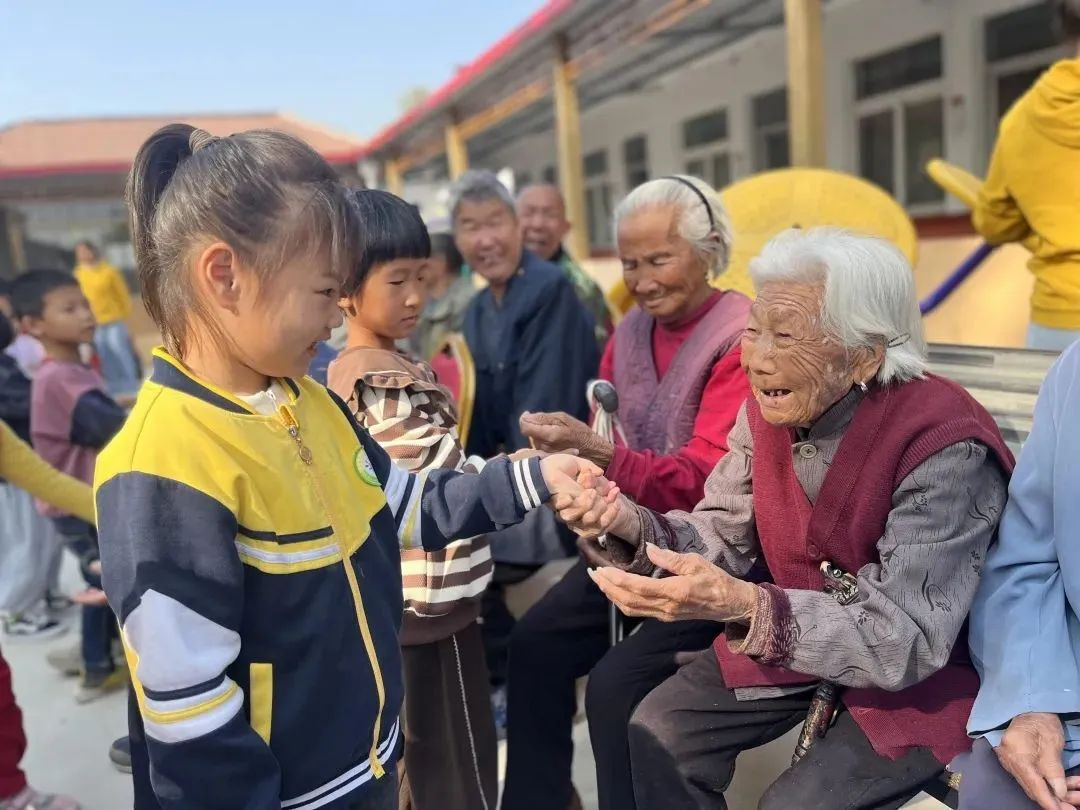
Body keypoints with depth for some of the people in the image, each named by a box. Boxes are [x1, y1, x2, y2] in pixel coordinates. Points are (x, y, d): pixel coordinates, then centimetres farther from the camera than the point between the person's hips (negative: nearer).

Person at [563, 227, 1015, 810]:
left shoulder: (945, 449, -29)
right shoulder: (767, 408, -10)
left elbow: (908, 640, -31)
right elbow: (724, 537, -5)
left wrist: (741, 605, -44)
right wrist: (632, 526, -27)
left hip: (929, 669, -5)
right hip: (791, 635, 6)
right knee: (659, 731, -2)